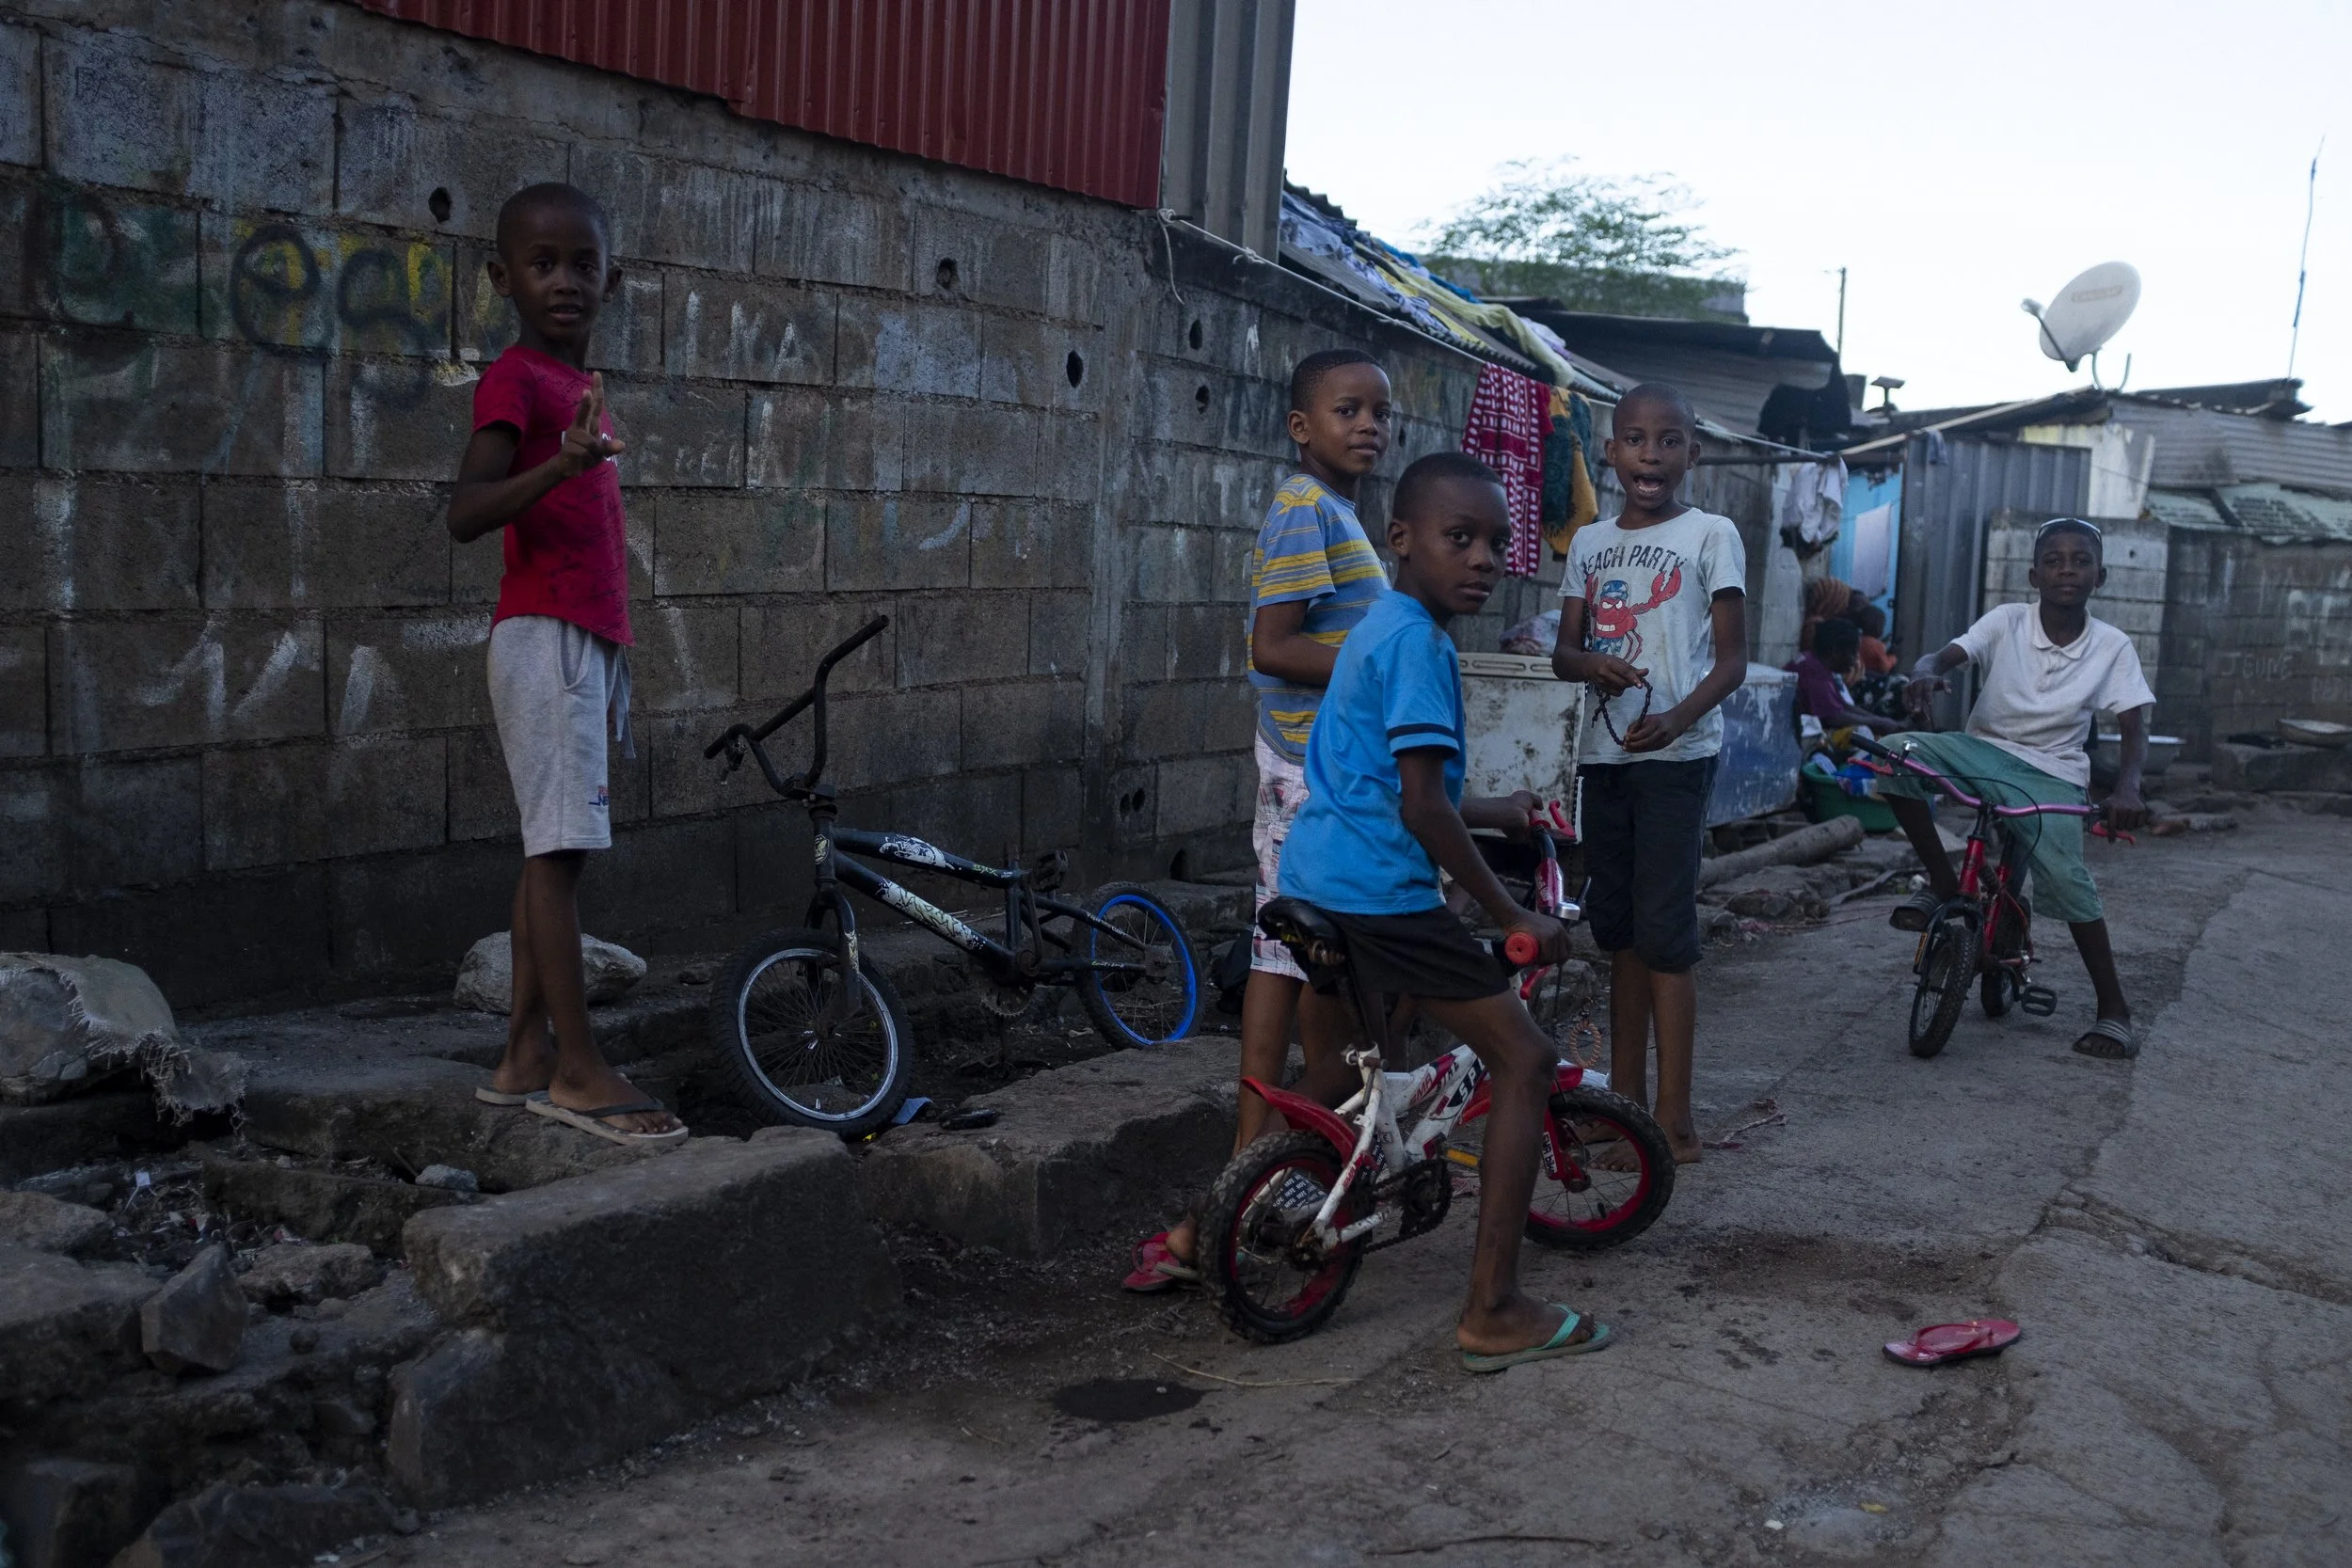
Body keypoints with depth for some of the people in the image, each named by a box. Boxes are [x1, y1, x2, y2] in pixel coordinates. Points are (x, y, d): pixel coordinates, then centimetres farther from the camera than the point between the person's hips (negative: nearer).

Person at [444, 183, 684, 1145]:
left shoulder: (577, 386, 18)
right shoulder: (514, 380, -8)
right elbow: (464, 514, -21)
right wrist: (564, 463, -36)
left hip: (587, 638, 9)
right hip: (543, 634, -9)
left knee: (552, 845, 9)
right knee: (559, 846, -9)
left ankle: (526, 1056, 14)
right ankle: (577, 1069, -7)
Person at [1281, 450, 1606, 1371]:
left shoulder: (1375, 630, 17)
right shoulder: (1416, 641, -15)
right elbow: (1422, 812, -20)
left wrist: (1489, 814, 37)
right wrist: (1514, 919, -12)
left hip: (1312, 879, 10)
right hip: (1380, 891, -10)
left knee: (1340, 1063, 30)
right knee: (1523, 1060, -3)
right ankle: (1493, 1314, -2)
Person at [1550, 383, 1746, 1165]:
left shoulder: (1710, 536, -3)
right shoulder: (1589, 543, 12)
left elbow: (1732, 658, -5)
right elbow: (1564, 650, 11)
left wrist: (1679, 717, -22)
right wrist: (1594, 665, -13)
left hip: (1675, 753, -6)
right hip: (1605, 750, 6)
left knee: (1664, 926, -8)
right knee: (1617, 925, 11)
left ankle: (1675, 1117, -4)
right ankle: (1625, 1093, 22)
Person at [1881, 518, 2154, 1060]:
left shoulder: (2113, 647, -6)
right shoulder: (2005, 622, -5)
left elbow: (2134, 732, -9)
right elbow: (1945, 656, -17)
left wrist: (2127, 787, -30)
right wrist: (1926, 672, -44)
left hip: (2052, 775, -2)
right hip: (1984, 750, 2)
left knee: (2065, 877, -26)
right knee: (1894, 755, -26)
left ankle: (2113, 1007, -9)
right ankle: (1943, 882, -9)